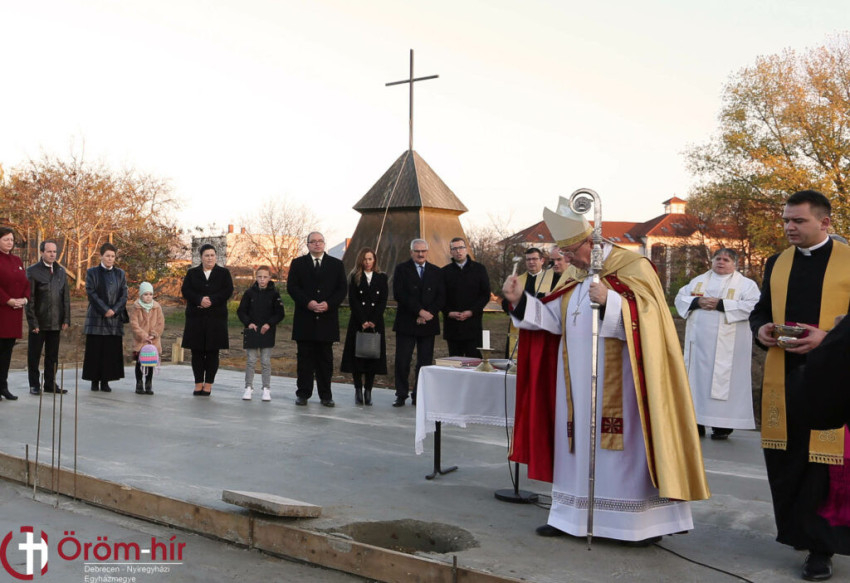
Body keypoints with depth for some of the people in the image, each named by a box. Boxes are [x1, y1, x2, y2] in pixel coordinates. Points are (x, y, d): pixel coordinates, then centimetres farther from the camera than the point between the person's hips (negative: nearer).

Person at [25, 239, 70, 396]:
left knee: (52, 355, 9)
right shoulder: (33, 271, -3)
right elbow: (29, 298, -6)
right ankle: (34, 385, 13)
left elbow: (66, 297, 10)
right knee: (34, 355, 5)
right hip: (38, 322, -4)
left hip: (56, 322, 4)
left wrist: (66, 319, 3)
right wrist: (32, 322, -11)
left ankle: (50, 384, 17)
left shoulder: (61, 271, 11)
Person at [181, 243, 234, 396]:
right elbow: (185, 290, -1)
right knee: (197, 352, 2)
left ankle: (208, 384, 5)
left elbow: (228, 291, -5)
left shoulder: (224, 273, 8)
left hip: (216, 318, -1)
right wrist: (200, 300, -17)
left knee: (212, 352, 0)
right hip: (195, 318, 1)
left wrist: (211, 300, -17)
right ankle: (198, 384, 9)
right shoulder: (192, 273, 11)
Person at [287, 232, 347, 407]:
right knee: (305, 358, 3)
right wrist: (308, 302, -14)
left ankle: (326, 395, 11)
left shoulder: (336, 264, 10)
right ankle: (303, 394, 10)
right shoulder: (298, 263, 8)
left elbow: (342, 289, 5)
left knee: (325, 359, 5)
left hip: (327, 319, 1)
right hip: (305, 319, -1)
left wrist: (329, 304, -11)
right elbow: (292, 287, 0)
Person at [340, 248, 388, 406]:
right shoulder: (355, 278, 4)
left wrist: (373, 321, -9)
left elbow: (383, 302, 2)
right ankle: (358, 391, 7)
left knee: (373, 356, 0)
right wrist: (363, 322, -11)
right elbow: (353, 301, -3)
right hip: (357, 322, -1)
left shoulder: (382, 278, 8)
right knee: (357, 355, -1)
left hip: (376, 323, 1)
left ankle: (368, 392, 4)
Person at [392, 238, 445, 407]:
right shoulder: (401, 269, 3)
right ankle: (401, 395, 8)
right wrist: (420, 311, -14)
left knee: (425, 362, 2)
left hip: (428, 323, 2)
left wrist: (429, 313, -10)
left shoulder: (436, 272, 12)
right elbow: (399, 295, -8)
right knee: (402, 361, -2)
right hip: (406, 322, -2)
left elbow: (441, 297, 5)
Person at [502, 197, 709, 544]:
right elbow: (554, 318, 14)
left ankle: (644, 520, 7)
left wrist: (609, 302, -33)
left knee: (625, 445, -3)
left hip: (617, 382, -7)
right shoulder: (575, 278, 14)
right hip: (579, 382, 7)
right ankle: (571, 516, 16)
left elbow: (644, 319, -18)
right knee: (579, 444, 9)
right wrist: (520, 301, 2)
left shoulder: (633, 268, -8)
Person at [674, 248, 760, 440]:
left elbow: (752, 306, -11)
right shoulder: (699, 281, 18)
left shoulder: (746, 284, 4)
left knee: (723, 380, -6)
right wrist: (697, 302, -9)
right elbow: (680, 298, 12)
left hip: (727, 345, -4)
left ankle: (722, 425, -2)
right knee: (698, 377, 4)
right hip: (699, 341, 4)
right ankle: (696, 422, 9)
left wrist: (720, 304, -15)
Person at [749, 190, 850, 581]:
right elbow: (760, 311, 18)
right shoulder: (776, 264, 12)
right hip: (782, 376, 4)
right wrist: (761, 330, -4)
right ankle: (796, 530, 25)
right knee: (783, 461, 9)